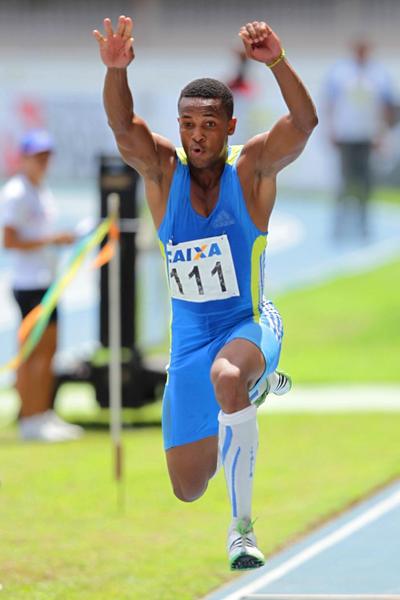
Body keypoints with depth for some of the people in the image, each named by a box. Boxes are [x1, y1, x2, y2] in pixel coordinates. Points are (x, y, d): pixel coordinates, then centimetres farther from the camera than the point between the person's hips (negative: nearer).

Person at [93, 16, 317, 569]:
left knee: (226, 376, -42)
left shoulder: (251, 169, -12)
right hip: (189, 337, 4)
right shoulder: (163, 171, -6)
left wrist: (277, 62, -47)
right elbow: (123, 128, -26)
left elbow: (304, 122, -29)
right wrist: (116, 70, -46)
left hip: (250, 325, -4)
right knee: (187, 488, 11)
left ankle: (242, 526, -35)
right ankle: (256, 386, 46)